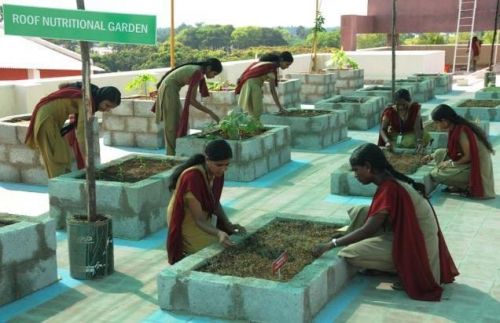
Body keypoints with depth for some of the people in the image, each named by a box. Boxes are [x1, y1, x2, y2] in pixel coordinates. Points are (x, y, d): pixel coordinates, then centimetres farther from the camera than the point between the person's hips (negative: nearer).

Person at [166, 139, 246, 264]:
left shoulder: (217, 173, -11)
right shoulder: (192, 178, -33)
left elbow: (215, 203, 3)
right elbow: (199, 220, -30)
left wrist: (229, 225, -11)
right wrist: (219, 234, -46)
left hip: (206, 223, 7)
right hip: (189, 225, -7)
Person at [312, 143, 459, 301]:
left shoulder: (388, 188, -23)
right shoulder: (391, 181, 5)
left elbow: (368, 230, -22)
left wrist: (331, 244, -16)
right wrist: (348, 231, 18)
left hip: (416, 247, -9)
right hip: (413, 238, 9)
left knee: (350, 254, -16)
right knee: (359, 213, 4)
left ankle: (408, 271, -3)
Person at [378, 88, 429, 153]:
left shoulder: (415, 108, -14)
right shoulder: (390, 111, -16)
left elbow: (417, 127, -23)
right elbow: (382, 129, -21)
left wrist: (419, 141, -43)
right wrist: (387, 141, -42)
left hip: (410, 135, 2)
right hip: (394, 136, -1)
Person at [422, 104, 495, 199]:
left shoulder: (461, 132, -24)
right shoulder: (455, 128, 4)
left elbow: (468, 157, -22)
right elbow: (451, 150, 19)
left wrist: (451, 163, -11)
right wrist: (432, 156, 18)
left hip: (476, 168, -10)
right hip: (469, 163, 10)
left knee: (435, 174, -15)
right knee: (439, 153, 8)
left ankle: (468, 187, -1)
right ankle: (458, 186, 4)